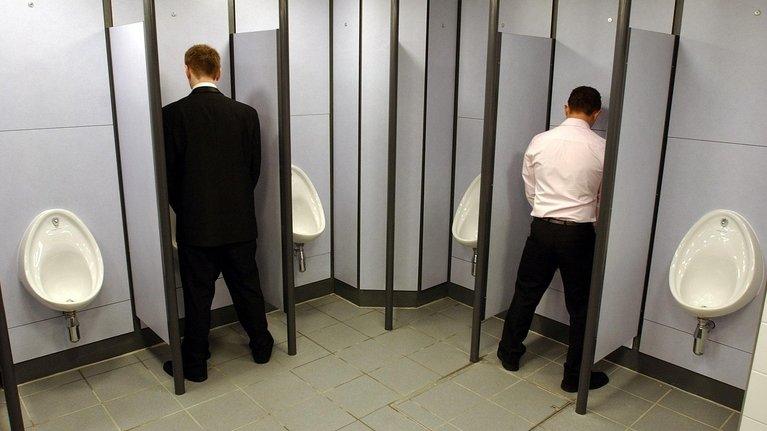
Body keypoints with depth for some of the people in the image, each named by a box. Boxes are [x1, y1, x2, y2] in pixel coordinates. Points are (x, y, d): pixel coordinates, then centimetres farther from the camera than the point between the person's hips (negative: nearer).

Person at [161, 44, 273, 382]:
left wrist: (184, 210, 11)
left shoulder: (174, 114, -10)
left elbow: (169, 172, -6)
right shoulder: (246, 113, -3)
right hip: (240, 222, 3)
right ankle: (261, 345, 32)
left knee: (198, 294, 9)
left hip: (196, 225, -2)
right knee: (246, 285, 17)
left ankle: (195, 363, 23)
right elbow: (255, 168, 3)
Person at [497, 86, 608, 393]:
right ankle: (575, 375, 21)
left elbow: (530, 190, 7)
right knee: (580, 306, 11)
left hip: (542, 228, 2)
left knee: (526, 292, 18)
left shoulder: (540, 142, -1)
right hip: (579, 232, -2)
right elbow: (604, 201, 3)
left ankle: (509, 353, 32)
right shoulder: (601, 149, -7)